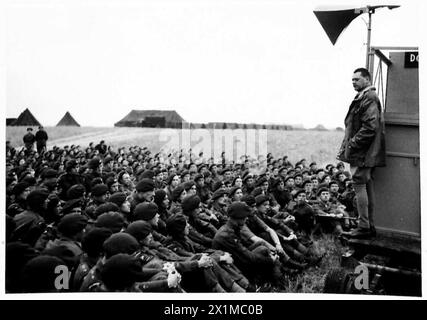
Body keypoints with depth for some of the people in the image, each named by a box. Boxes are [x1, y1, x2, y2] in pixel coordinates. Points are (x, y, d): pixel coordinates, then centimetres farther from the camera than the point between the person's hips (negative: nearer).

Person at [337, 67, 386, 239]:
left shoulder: (369, 98, -13)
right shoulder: (362, 98, 19)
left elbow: (370, 127, -22)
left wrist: (351, 145, -19)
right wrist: (347, 147, 17)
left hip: (362, 153, -10)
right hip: (366, 153, 10)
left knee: (360, 186, -7)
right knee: (367, 187, 12)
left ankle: (364, 227, -2)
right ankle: (369, 226, 19)